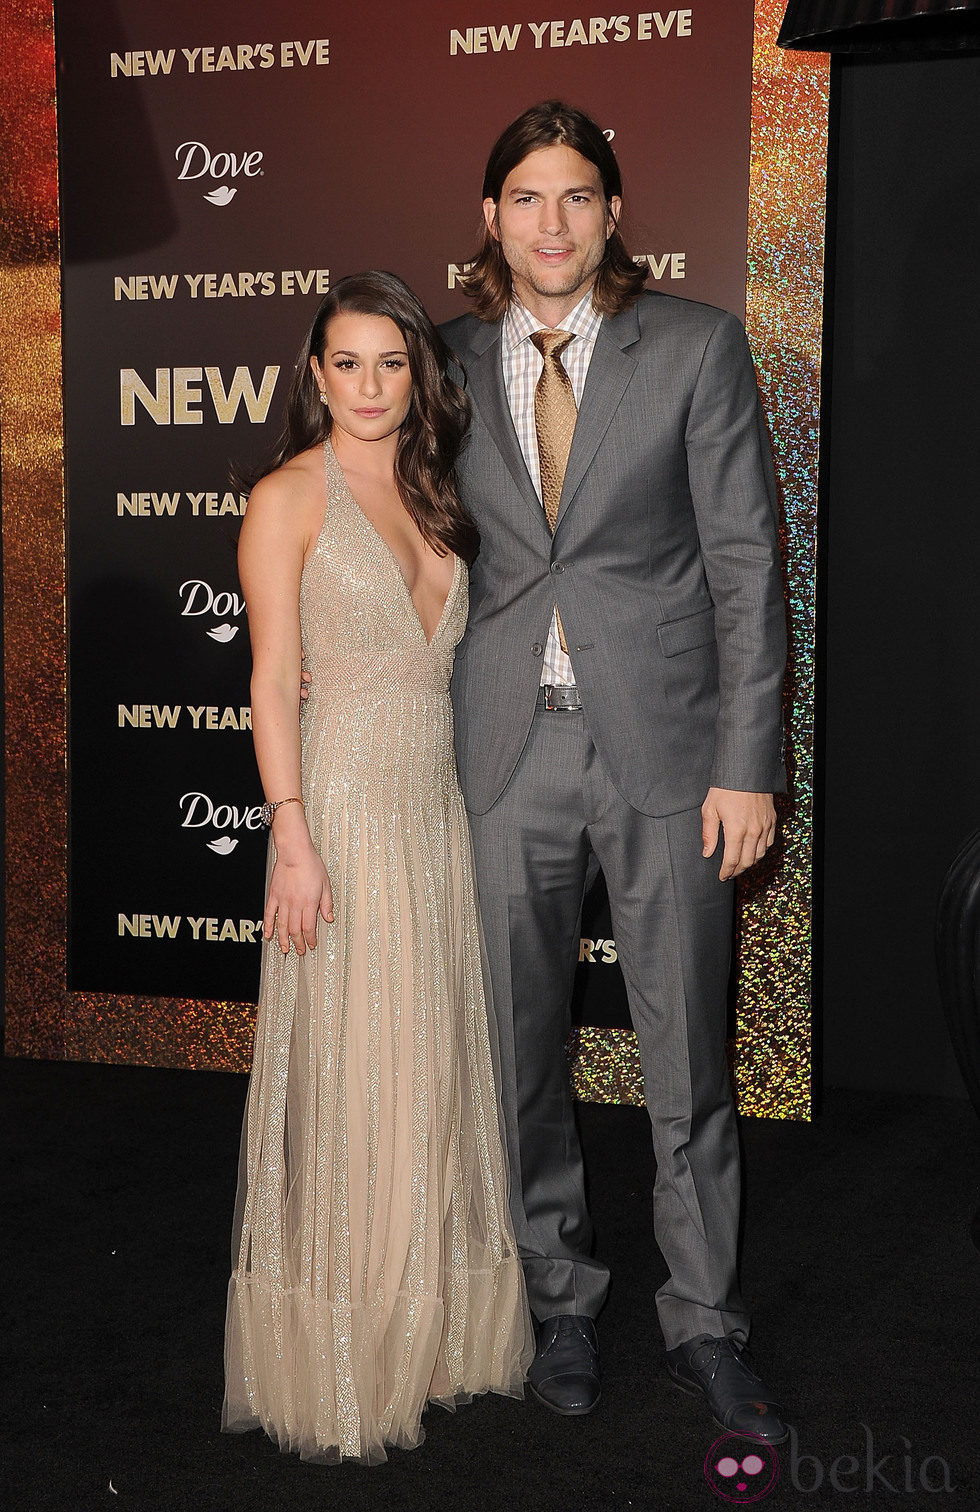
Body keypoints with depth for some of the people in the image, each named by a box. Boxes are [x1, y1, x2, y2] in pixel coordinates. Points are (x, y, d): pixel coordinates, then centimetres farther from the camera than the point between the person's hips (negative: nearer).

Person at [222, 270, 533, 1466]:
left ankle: (432, 1332, 27)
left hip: (440, 804, 7)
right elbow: (272, 679, -9)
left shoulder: (430, 495, 14)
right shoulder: (288, 499, -5)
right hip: (344, 803, -6)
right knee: (349, 1082, -2)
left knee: (437, 1065, 11)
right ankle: (330, 1377, 12)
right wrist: (292, 837, -16)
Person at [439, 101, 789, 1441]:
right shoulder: (450, 364, 7)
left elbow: (745, 562, -2)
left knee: (688, 1057, 7)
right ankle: (562, 1303, 31)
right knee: (520, 1051, 11)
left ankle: (705, 1326, 25)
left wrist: (747, 763, -8)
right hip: (507, 752, 2)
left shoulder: (698, 347, 0)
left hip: (665, 747, -2)